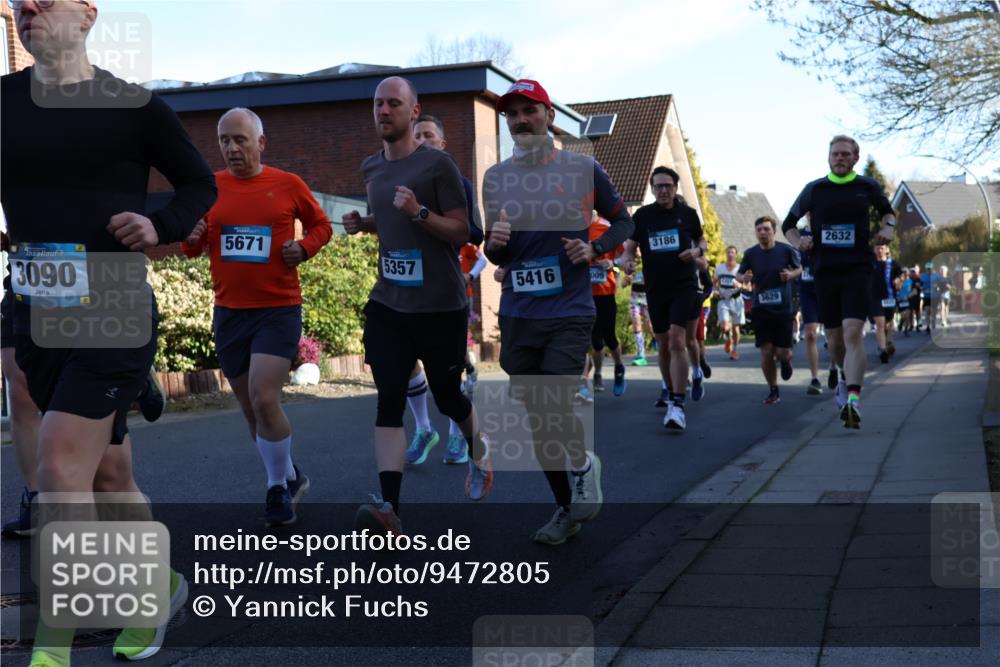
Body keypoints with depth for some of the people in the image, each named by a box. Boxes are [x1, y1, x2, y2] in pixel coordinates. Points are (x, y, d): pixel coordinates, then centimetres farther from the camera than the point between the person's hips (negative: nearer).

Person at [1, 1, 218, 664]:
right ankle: (163, 586, 37)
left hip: (115, 314, -4)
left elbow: (200, 183, 7)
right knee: (107, 472, 15)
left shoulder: (133, 106, -4)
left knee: (59, 469, -12)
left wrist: (162, 225, -11)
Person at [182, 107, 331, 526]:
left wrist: (305, 248, -9)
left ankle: (279, 488, 3)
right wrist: (191, 239, -11)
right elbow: (192, 250, 12)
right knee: (251, 408, 11)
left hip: (279, 309, -4)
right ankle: (290, 478, 31)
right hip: (228, 313, 4)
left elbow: (321, 225, 11)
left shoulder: (288, 185, -2)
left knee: (264, 399, -16)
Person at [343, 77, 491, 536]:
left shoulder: (438, 165, -8)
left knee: (447, 398, 9)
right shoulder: (371, 168, 11)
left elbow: (462, 232, -10)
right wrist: (363, 224, 6)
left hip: (441, 306, -4)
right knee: (389, 401, -10)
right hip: (388, 305, 4)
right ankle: (390, 509, -16)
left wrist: (419, 212, -25)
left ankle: (479, 452, 43)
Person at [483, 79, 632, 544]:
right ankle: (567, 508, 26)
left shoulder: (583, 169, -1)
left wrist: (594, 250, -9)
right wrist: (494, 243, -7)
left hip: (569, 313, -4)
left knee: (555, 410, -14)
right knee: (537, 418, 9)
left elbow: (623, 222, 10)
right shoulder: (495, 177, 8)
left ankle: (583, 463, 20)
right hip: (517, 315, 4)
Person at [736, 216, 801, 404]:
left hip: (783, 309, -1)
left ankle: (786, 360, 37)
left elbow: (799, 268, 9)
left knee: (782, 353, -3)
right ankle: (773, 391, 15)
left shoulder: (786, 250, -5)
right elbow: (738, 274, 9)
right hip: (761, 309, 1)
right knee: (766, 352, -2)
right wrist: (744, 277, -14)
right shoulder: (750, 253, -2)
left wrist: (791, 274, -13)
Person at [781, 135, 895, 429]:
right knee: (834, 339, 10)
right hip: (825, 271, 2)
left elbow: (887, 210, 26)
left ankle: (853, 400, -26)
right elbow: (788, 223, 16)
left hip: (858, 269, -2)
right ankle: (847, 377, 42)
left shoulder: (868, 187, 6)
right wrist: (798, 241, -4)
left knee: (853, 333, -19)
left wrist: (888, 227, 4)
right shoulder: (814, 190, 6)